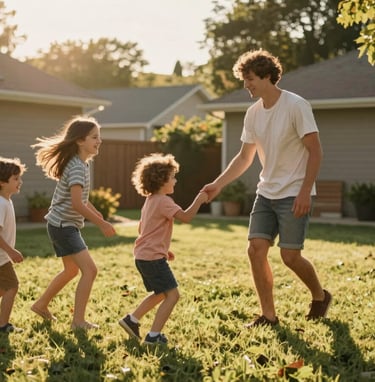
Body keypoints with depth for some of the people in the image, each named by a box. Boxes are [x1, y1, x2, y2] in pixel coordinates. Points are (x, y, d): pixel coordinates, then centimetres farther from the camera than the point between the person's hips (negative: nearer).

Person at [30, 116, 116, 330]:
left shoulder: (83, 163, 8)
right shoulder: (76, 167, -22)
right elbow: (77, 204, -31)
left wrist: (96, 213, 16)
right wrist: (102, 224, -28)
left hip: (66, 226, 10)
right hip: (63, 226, -10)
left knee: (72, 270, 23)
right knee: (90, 269, -14)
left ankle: (41, 305, 37)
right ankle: (78, 320, -8)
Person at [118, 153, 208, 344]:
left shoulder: (150, 200, 16)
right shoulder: (163, 201, -16)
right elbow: (186, 217, -28)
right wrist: (199, 199, -15)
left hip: (143, 256, 10)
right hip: (153, 258, -10)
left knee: (160, 294, 24)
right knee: (172, 294, -7)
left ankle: (132, 320, 26)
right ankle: (153, 335, -7)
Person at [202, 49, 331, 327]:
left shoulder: (296, 106, -14)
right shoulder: (253, 114, 6)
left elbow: (315, 152, -14)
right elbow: (244, 158, 14)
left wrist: (305, 192, -20)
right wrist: (217, 185, 5)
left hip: (294, 194, -6)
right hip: (266, 193, 6)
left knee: (290, 256, -6)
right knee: (256, 249, -2)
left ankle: (320, 296, 23)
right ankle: (269, 316, 9)